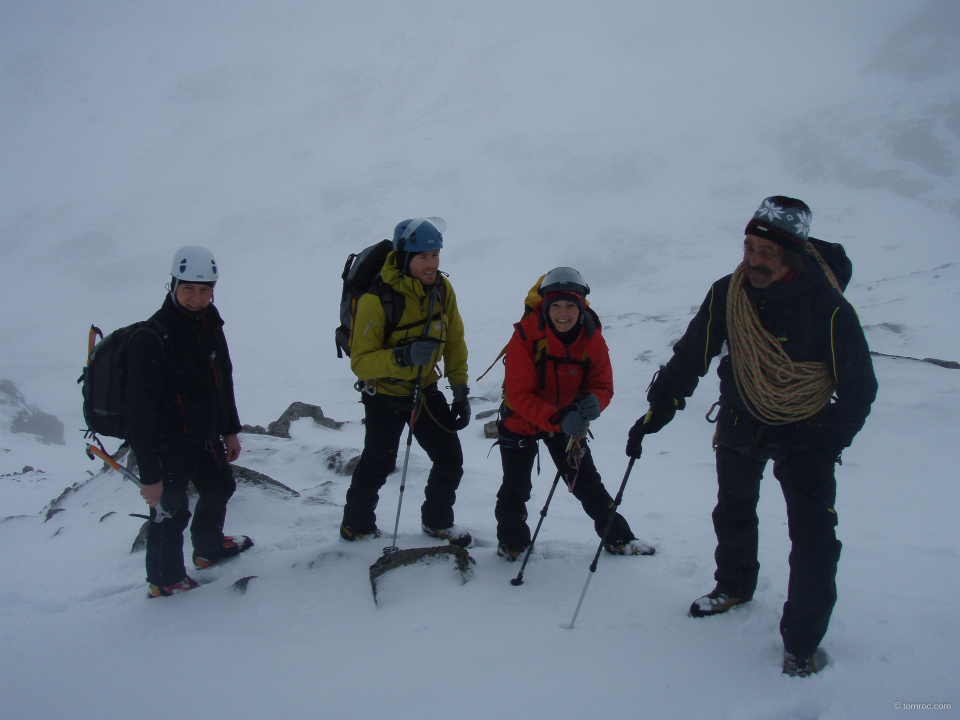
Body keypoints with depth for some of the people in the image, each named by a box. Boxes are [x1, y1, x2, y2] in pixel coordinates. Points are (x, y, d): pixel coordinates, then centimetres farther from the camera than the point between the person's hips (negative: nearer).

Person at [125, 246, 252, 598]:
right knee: (170, 510, 3)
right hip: (167, 445, -8)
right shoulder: (151, 338, -26)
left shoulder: (210, 324, 0)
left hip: (204, 436, 8)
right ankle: (166, 579, 27)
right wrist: (149, 474, -25)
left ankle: (209, 547, 51)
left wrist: (230, 430, 17)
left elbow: (223, 381, 14)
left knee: (219, 487, 25)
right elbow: (139, 411, -26)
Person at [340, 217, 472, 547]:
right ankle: (357, 525, 33)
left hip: (425, 388, 5)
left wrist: (460, 389, 2)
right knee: (379, 464, 6)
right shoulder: (377, 299, -27)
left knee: (450, 458, 7)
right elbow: (360, 362, -27)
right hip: (384, 393, -5)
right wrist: (402, 356, -42)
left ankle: (437, 520, 32)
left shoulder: (442, 289, -9)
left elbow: (454, 343, 4)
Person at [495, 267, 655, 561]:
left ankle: (618, 538, 25)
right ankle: (511, 542, 24)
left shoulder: (592, 338, -13)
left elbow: (603, 385, -8)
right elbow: (519, 394, -26)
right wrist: (557, 419, -40)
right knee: (516, 487, -1)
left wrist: (593, 402, -34)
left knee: (587, 482, 7)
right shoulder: (526, 336, -25)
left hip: (568, 423, 3)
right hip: (521, 420, -2)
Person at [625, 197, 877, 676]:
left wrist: (826, 446, -23)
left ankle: (802, 642, 7)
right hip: (741, 423, 4)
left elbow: (859, 387, -16)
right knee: (733, 512, 20)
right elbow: (690, 357, -4)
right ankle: (734, 587, 47)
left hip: (805, 433, -3)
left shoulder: (828, 308, -24)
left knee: (813, 537, -10)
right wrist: (656, 413, -6)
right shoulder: (727, 294, -15)